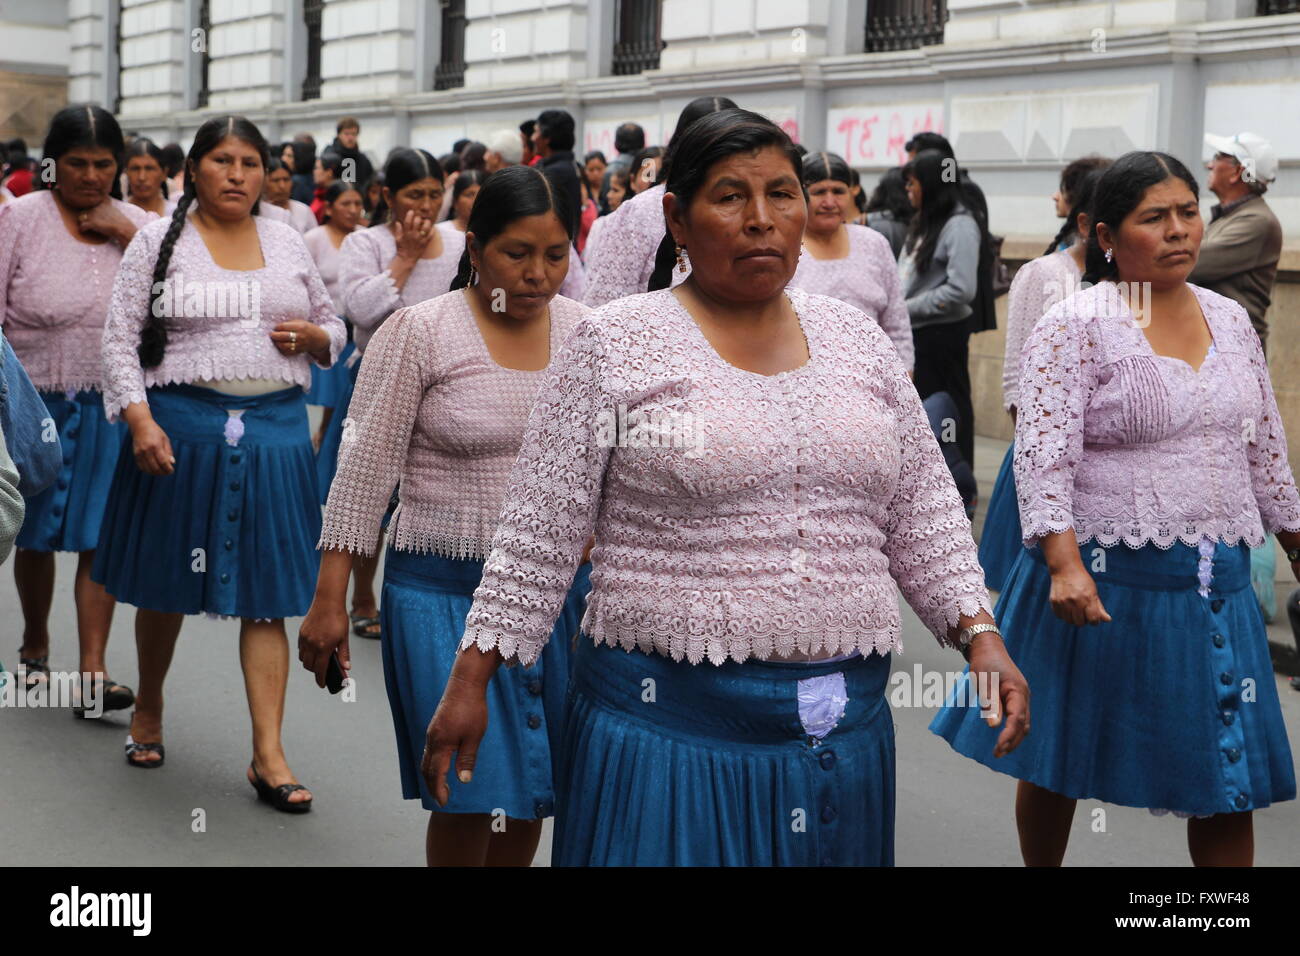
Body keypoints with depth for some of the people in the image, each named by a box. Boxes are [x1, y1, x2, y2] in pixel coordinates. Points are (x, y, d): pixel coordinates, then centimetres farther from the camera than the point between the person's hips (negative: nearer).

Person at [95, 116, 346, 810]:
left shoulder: (288, 242, 12)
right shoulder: (158, 241, 2)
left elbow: (334, 329, 20)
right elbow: (119, 338, -3)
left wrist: (314, 336, -4)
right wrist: (140, 420, -15)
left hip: (275, 431, 2)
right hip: (180, 426, -2)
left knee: (265, 593, 0)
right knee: (166, 581, 11)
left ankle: (268, 754, 2)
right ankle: (148, 709, 36)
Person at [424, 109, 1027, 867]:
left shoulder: (858, 340, 9)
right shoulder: (616, 343, -3)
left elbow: (923, 516, 12)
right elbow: (538, 537, -3)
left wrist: (979, 632, -1)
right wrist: (470, 683, -5)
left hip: (846, 718, 4)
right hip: (672, 723, -4)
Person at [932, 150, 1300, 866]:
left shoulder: (1229, 318, 9)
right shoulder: (1073, 328, -10)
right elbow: (1043, 456, -18)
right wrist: (1064, 563, -29)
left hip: (1218, 581, 5)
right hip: (1102, 578, -5)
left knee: (1227, 782, 8)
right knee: (1060, 761, 11)